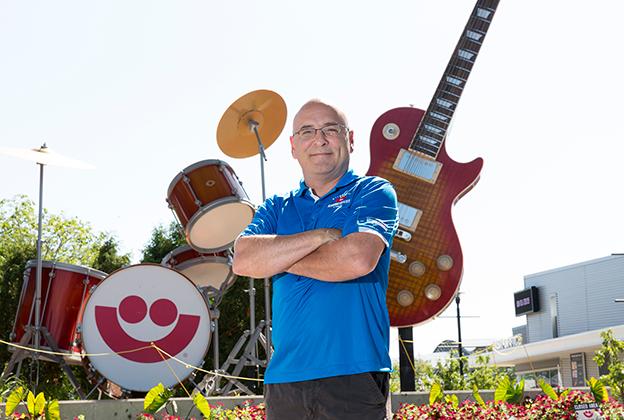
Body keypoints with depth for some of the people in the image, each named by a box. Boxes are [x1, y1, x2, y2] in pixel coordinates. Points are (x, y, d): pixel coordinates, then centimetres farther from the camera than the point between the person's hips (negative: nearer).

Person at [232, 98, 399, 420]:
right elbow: (242, 261, -4)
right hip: (283, 379, 4)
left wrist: (278, 257, -3)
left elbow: (359, 259, -16)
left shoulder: (373, 192, 4)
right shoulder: (277, 208, 16)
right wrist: (324, 235, -11)